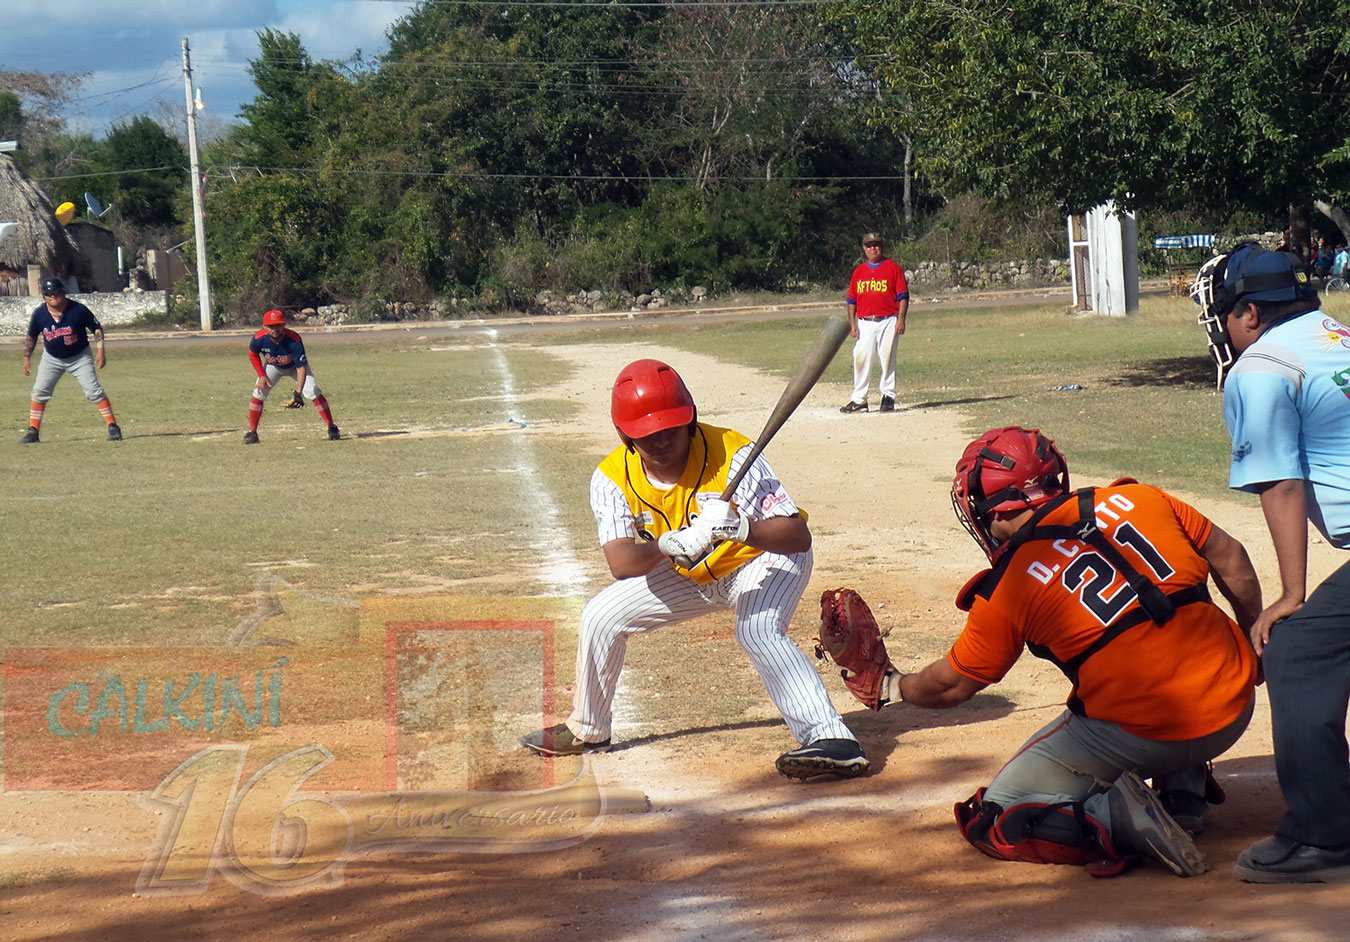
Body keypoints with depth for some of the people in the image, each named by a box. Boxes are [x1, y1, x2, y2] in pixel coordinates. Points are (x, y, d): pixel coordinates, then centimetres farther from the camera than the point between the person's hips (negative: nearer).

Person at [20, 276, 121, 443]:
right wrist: (27, 356, 4)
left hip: (80, 357, -3)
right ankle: (33, 431, 7)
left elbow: (96, 328, -8)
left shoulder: (78, 310, -21)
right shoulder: (39, 313, -13)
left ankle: (113, 426, -5)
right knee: (39, 391, -3)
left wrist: (100, 349, -17)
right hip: (52, 359, 3)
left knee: (93, 391, -12)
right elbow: (31, 336, 4)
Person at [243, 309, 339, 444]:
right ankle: (252, 432, 1)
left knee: (312, 392, -20)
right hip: (273, 367, 2)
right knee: (258, 394, -12)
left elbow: (301, 367, -33)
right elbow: (253, 354, -7)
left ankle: (331, 428, -10)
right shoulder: (259, 339, -31)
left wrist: (298, 392, -41)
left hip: (294, 366, -2)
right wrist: (262, 376, -13)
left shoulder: (294, 340, -38)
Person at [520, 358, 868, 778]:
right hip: (690, 576, 5)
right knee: (601, 615, 1)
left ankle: (832, 740, -35)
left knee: (757, 631, -33)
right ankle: (587, 729, 23)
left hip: (765, 558, -5)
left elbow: (799, 536, -37)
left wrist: (742, 528, -56)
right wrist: (669, 545, -53)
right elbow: (621, 563, -33)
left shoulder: (732, 455, -32)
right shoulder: (613, 478, -20)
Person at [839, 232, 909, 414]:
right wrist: (852, 324, 6)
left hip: (888, 322, -3)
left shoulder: (894, 269, 4)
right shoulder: (858, 271, 14)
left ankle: (888, 397, 5)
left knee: (887, 359, -2)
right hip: (864, 323, 3)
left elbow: (903, 296, 0)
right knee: (861, 359, -1)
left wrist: (901, 319, -9)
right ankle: (858, 399, 4)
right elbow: (851, 300, 15)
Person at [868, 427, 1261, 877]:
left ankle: (1116, 816, -14)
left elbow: (951, 686, 10)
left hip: (1141, 735, -5)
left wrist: (893, 686, 30)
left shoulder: (1008, 588, -3)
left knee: (992, 820, 11)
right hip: (1235, 712, 5)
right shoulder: (1135, 500, 6)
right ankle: (1184, 790, 21)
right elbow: (1231, 559, 15)